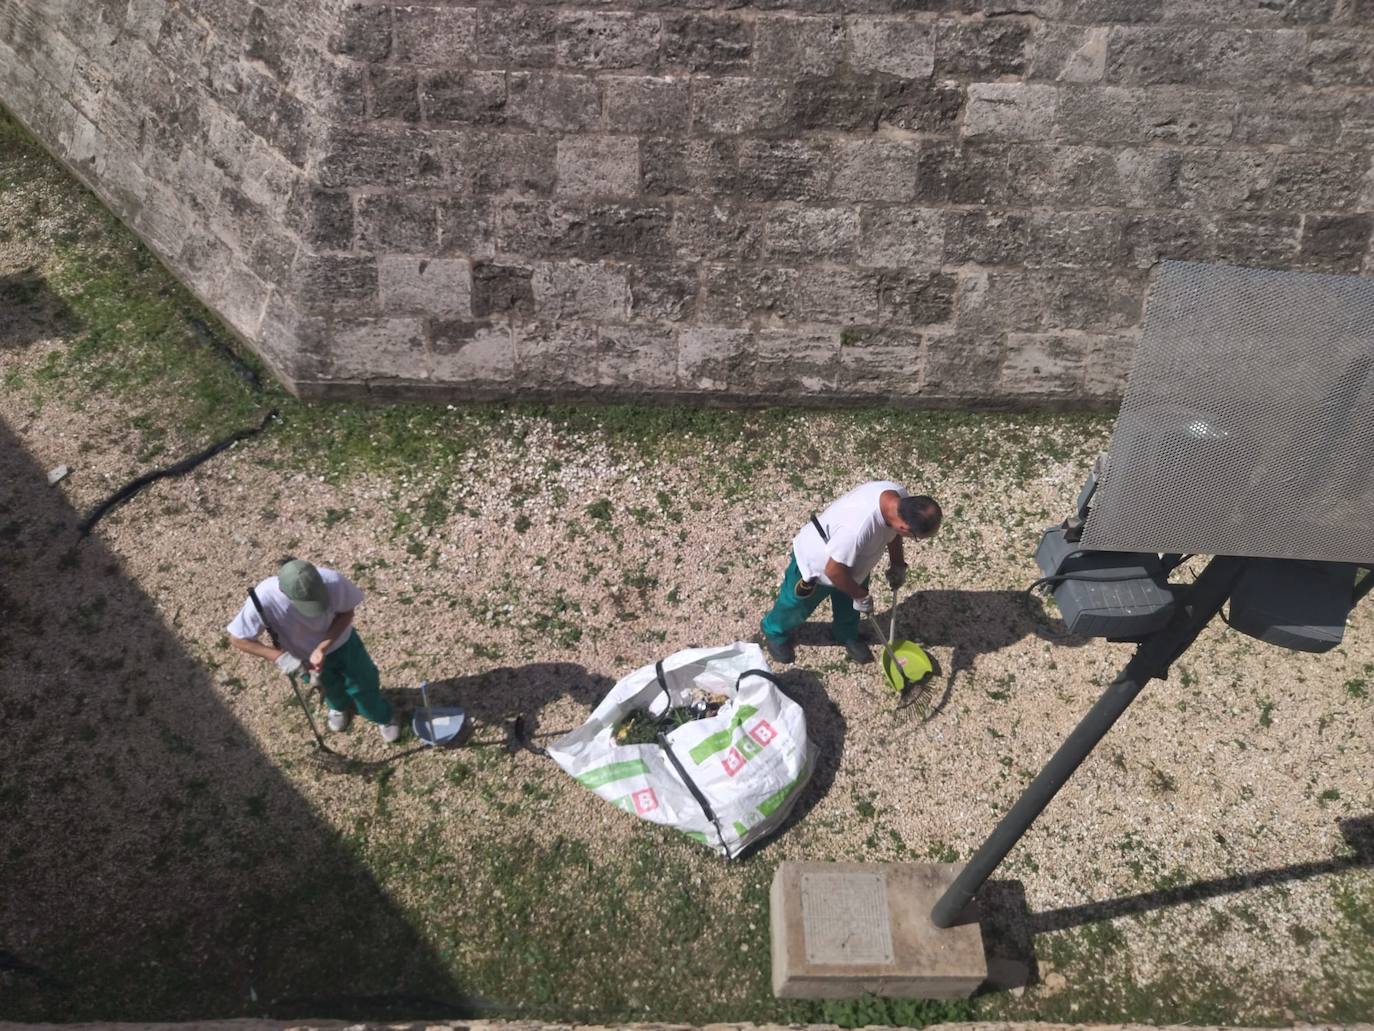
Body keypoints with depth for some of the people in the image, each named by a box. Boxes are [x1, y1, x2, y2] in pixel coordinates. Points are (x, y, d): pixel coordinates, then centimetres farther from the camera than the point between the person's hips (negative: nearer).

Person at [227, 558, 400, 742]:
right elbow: (237, 639, -27)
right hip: (305, 653, 1)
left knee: (362, 684, 19)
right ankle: (340, 706, 65)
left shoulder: (332, 581, -41)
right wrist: (279, 656, -37)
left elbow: (346, 613, -21)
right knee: (330, 686, 29)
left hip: (340, 642, -1)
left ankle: (383, 717, 52)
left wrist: (323, 648, -33)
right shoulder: (264, 599, -41)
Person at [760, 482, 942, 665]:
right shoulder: (859, 527, -49)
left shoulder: (899, 495, -26)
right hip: (814, 562, -6)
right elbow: (833, 569, -33)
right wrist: (861, 595, -18)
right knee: (796, 607, 23)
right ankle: (775, 633, 53)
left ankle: (846, 634, 60)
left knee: (848, 605, 30)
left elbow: (892, 532, 0)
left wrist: (898, 565, 3)